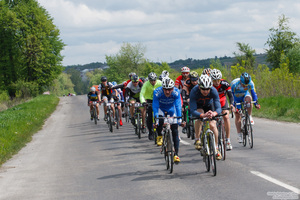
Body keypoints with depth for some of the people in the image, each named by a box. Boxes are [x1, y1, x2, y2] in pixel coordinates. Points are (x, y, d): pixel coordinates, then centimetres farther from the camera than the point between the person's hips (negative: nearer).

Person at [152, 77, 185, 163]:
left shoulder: (176, 92, -33)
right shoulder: (157, 92, -34)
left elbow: (178, 106, -33)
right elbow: (155, 107, -32)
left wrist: (179, 120, -41)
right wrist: (156, 121, -39)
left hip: (171, 109, 1)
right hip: (161, 108, 0)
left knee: (175, 132, -8)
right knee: (159, 122, -31)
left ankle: (176, 154, -3)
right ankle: (159, 136, 2)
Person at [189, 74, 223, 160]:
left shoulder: (213, 91, -35)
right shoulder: (194, 92, -38)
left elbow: (218, 107, -39)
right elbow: (193, 111, -43)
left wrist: (214, 113, -63)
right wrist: (202, 115, -63)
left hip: (209, 105, 1)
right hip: (198, 106, -1)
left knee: (213, 125, -15)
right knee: (199, 116, -33)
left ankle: (216, 149, 1)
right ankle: (197, 139, -15)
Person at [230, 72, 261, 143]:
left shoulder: (250, 83, -27)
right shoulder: (234, 84, -34)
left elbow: (253, 93, -17)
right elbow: (231, 96, -28)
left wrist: (256, 103, -26)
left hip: (244, 95, 1)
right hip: (236, 97, -1)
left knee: (248, 99, -36)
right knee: (237, 115, -6)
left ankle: (249, 117, -19)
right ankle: (239, 135, 5)